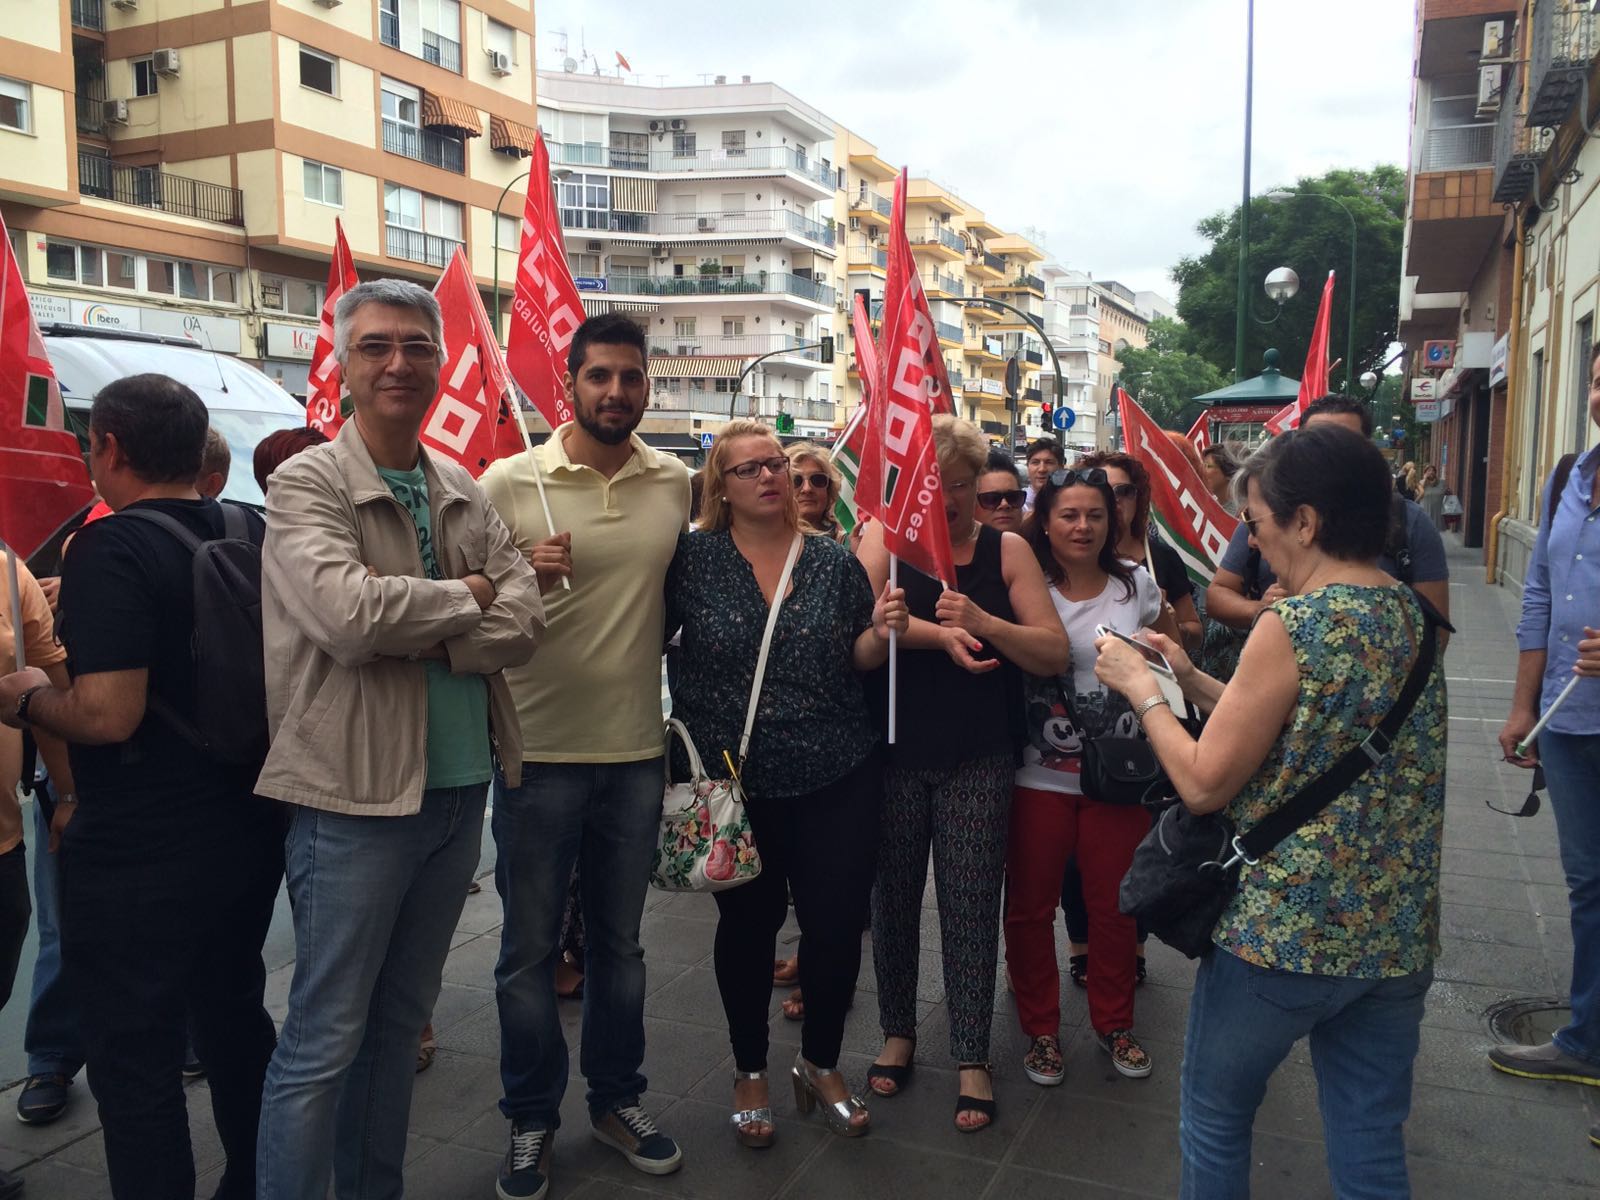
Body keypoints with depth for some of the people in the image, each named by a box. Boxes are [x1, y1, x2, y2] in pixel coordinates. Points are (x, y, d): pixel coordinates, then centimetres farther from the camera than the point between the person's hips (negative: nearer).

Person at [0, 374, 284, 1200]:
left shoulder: (110, 549, -19)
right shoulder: (257, 535, 3)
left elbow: (107, 714, -27)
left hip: (138, 857, -8)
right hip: (247, 835, 8)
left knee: (136, 1063, 7)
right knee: (235, 1022, 23)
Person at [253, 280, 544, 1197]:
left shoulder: (464, 493, 9)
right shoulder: (307, 483, -8)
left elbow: (525, 622, -1)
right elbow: (350, 613, -24)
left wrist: (422, 633, -16)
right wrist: (465, 597, -9)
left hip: (461, 789, 6)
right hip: (358, 793, -6)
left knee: (402, 1020, 19)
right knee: (324, 1040, 5)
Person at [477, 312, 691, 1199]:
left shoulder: (678, 484, 1)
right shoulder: (509, 482, -7)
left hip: (637, 748, 3)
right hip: (539, 750, -2)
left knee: (619, 942, 17)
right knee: (529, 948, 10)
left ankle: (617, 1099, 36)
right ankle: (530, 1119, 30)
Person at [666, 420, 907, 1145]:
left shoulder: (832, 559, 2)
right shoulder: (692, 559, -5)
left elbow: (857, 662, 8)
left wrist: (881, 631, -12)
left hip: (837, 778, 2)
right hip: (729, 780, -1)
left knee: (837, 922, 8)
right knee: (748, 923, 13)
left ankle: (822, 1065, 33)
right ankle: (749, 1071, 36)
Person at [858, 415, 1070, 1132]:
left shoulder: (1007, 550, 2)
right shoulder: (886, 535, 1)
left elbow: (1054, 655, -6)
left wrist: (982, 622, -21)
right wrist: (940, 633, -28)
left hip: (977, 761, 0)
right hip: (893, 752, 1)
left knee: (971, 905, 4)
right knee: (893, 898, 12)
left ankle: (972, 1058, 20)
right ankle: (898, 1031, 33)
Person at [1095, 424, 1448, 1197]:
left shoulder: (1292, 625, -19)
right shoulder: (1412, 614, 5)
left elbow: (1204, 784, -16)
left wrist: (1141, 688, -3)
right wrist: (1194, 682, 12)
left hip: (1281, 930, -7)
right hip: (1398, 932, 7)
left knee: (1214, 1122, 16)